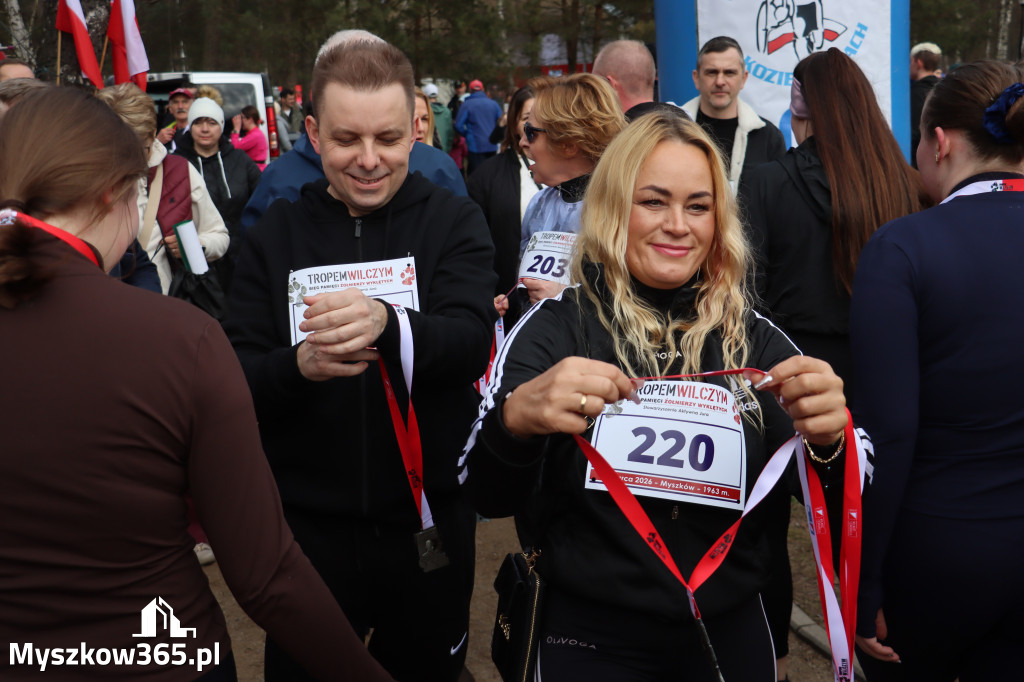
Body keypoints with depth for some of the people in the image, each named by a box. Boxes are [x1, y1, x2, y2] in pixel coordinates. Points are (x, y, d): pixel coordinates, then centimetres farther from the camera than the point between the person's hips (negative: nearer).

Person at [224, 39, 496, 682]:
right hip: (309, 523, 1)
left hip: (430, 517, 0)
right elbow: (237, 382, -4)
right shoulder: (275, 235, 0)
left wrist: (387, 325, -40)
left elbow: (471, 343, -19)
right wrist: (298, 365, -26)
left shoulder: (455, 222, -4)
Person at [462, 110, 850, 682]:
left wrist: (829, 437, -29)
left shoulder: (755, 338, -2)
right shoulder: (556, 328, -11)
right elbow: (488, 496, -19)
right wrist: (516, 418, -41)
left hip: (732, 633, 3)